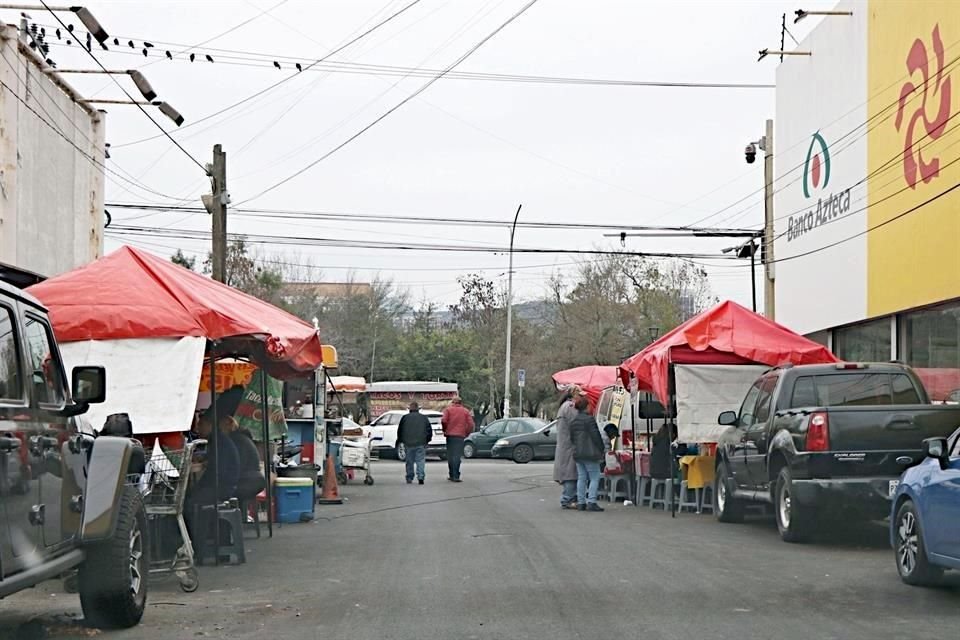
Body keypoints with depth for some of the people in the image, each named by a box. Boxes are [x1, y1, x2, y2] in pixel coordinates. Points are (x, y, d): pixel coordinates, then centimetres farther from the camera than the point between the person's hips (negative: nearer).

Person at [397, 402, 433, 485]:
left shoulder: (405, 418, 3)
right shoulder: (424, 418, 5)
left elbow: (400, 431, 7)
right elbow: (429, 430, 6)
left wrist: (399, 441, 19)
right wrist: (427, 439, 18)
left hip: (408, 443, 0)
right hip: (421, 443, 0)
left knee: (409, 462, 10)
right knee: (421, 461, -1)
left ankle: (409, 478, 14)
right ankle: (421, 477, -16)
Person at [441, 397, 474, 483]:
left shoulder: (448, 409, 5)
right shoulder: (466, 411, 8)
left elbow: (443, 421, -8)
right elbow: (471, 424, -1)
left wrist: (445, 430, 6)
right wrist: (467, 433, 10)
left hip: (450, 435, 0)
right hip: (460, 435, 0)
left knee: (450, 456, 11)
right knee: (457, 456, -3)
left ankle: (452, 475, 14)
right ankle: (455, 476, -10)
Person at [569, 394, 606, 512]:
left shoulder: (573, 421, 12)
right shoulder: (589, 419, -12)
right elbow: (596, 436, -12)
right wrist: (601, 450, -5)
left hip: (577, 454, 8)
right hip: (590, 453, -8)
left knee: (581, 478, 11)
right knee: (594, 477, -4)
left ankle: (581, 502, 9)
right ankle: (591, 502, -12)